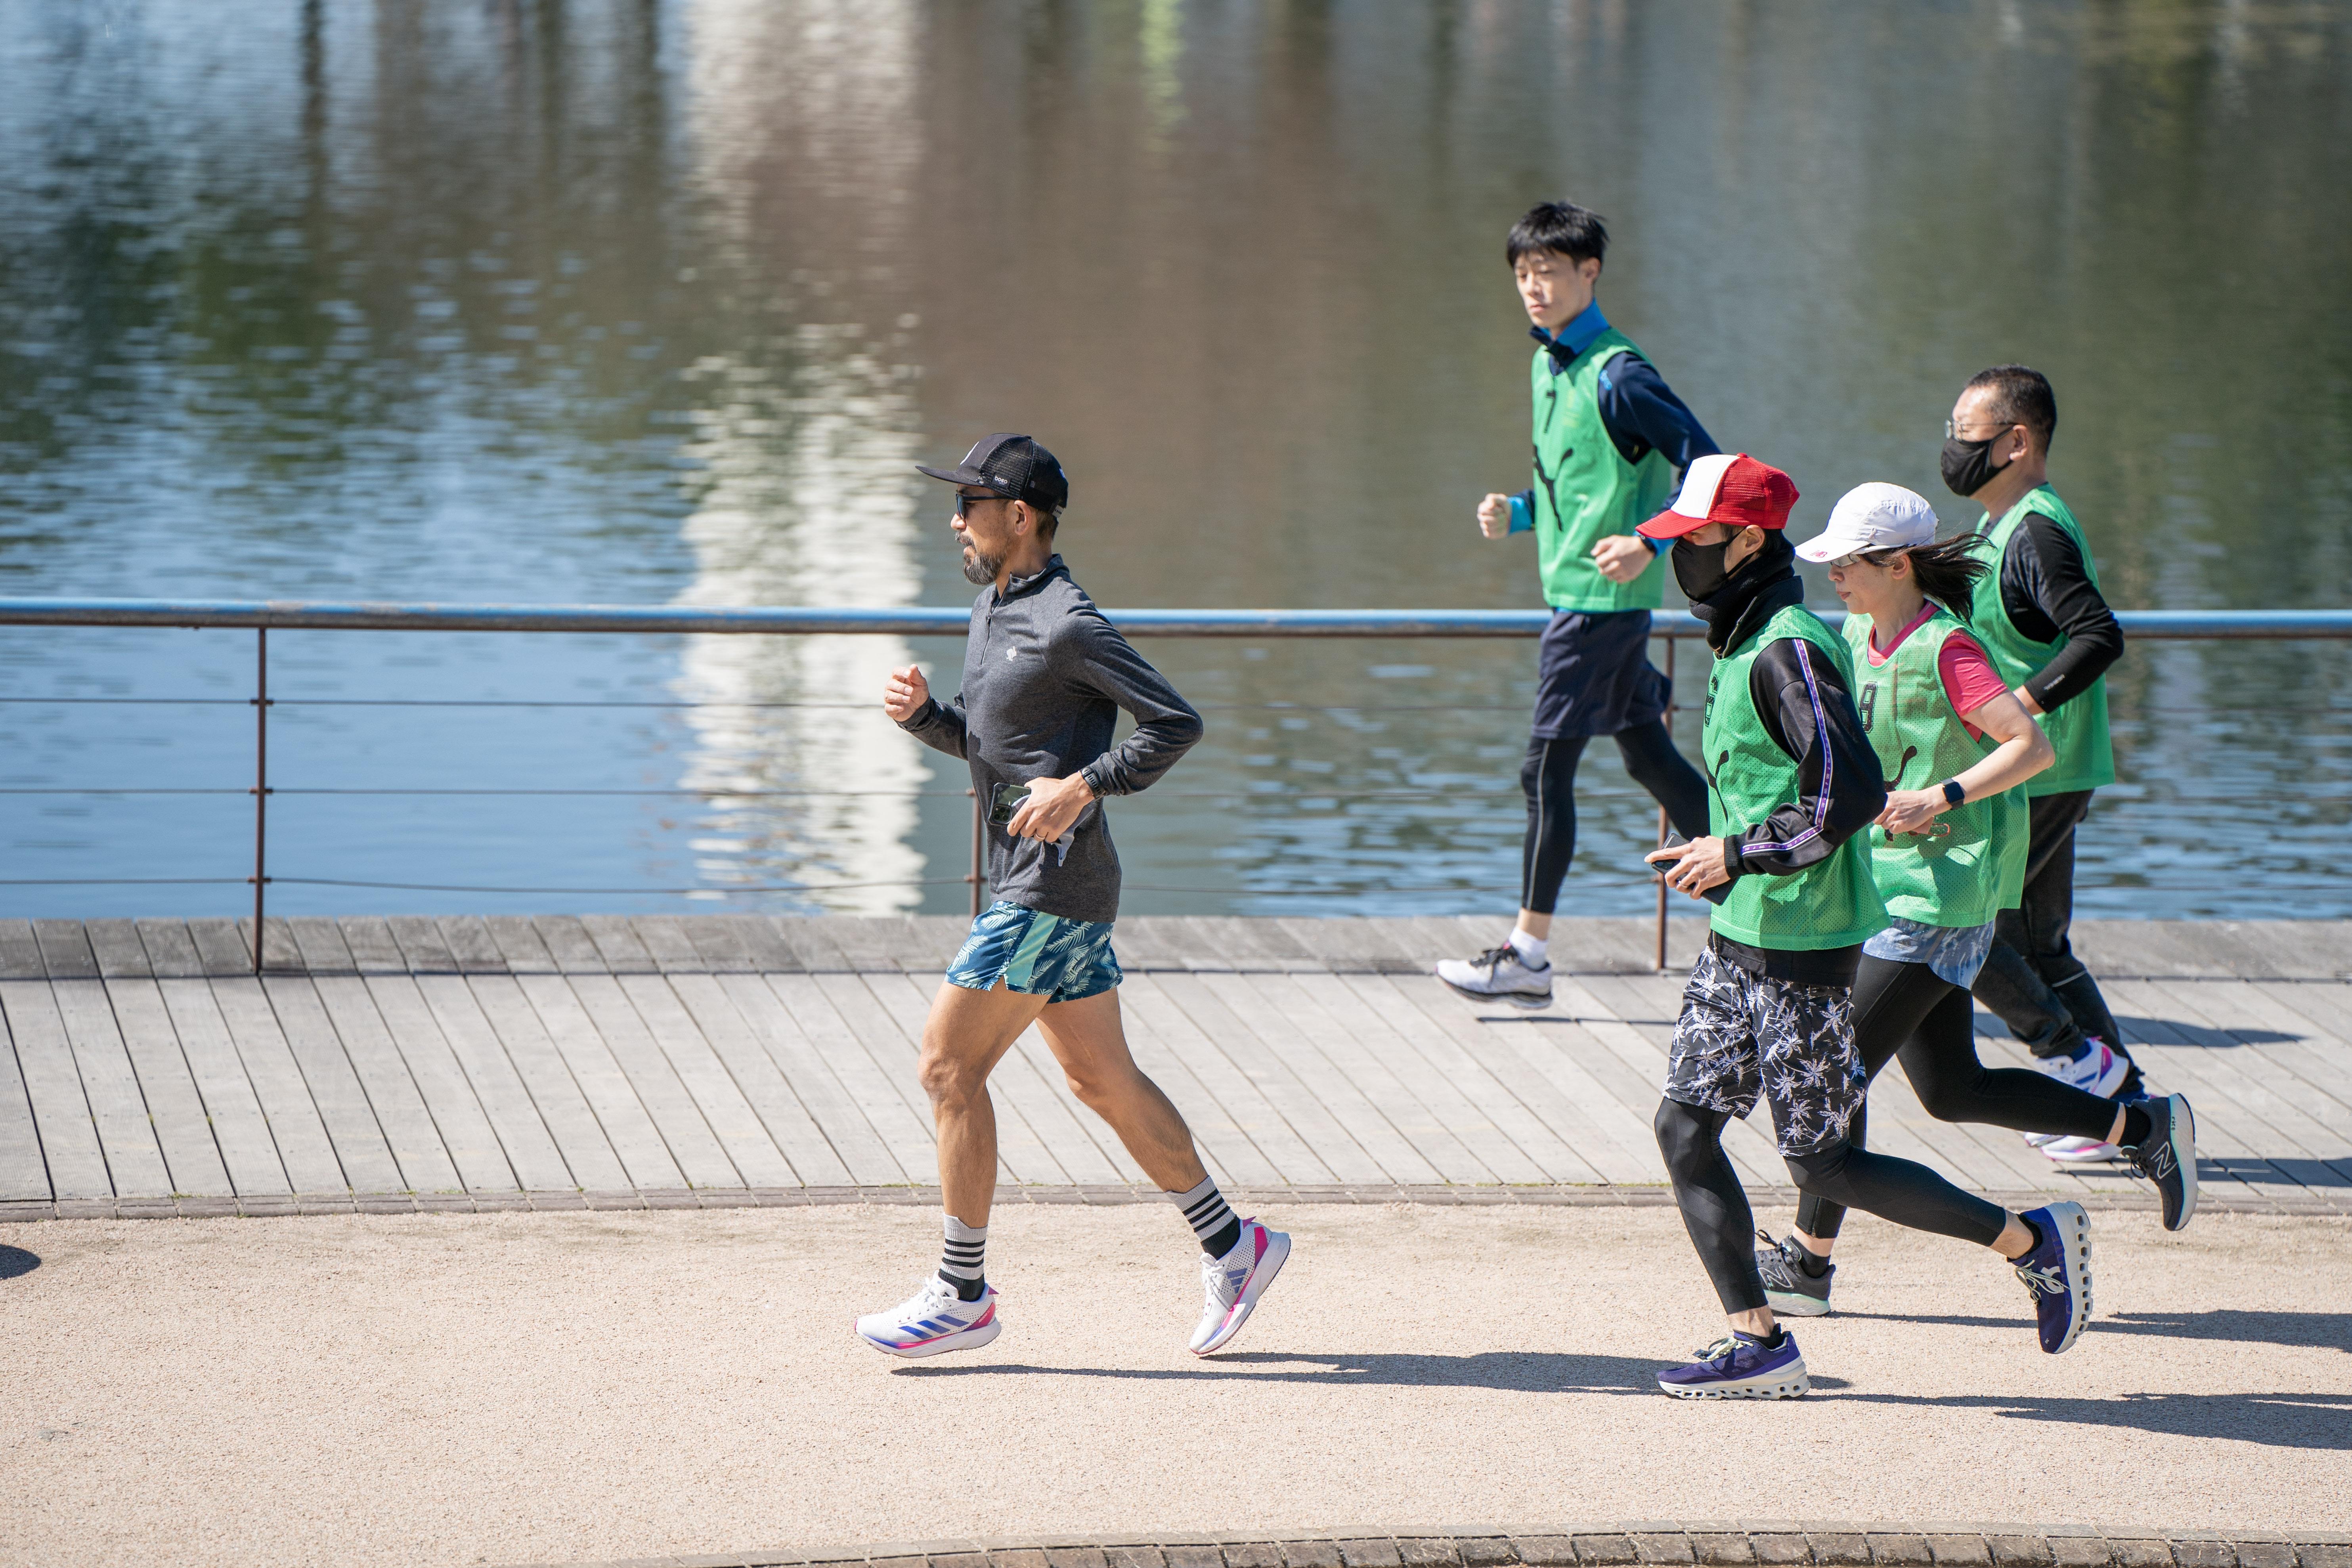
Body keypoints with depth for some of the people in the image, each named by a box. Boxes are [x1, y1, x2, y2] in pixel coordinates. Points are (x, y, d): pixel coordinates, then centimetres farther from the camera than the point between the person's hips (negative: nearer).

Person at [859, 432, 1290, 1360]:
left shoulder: (1068, 625, -16)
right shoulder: (993, 607, 14)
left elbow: (1176, 723, -17)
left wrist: (1086, 785, -24)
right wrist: (920, 712, 5)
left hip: (1054, 885, -10)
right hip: (1026, 881, 10)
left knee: (949, 1064, -9)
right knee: (1101, 1079, 13)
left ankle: (962, 1295, -4)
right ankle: (1229, 1243, 19)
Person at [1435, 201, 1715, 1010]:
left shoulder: (1617, 374, -15)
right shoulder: (1548, 366, 13)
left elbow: (1705, 465, -17)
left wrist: (1648, 543, -24)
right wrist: (1517, 512, 7)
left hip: (1602, 599, -10)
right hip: (1575, 593, 10)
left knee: (1547, 769, -7)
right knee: (1649, 756, 14)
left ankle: (1527, 954, -2)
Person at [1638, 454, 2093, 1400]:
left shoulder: (1789, 651, -19)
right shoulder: (1740, 647, 13)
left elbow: (1852, 793, -28)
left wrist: (1738, 856, -21)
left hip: (1803, 953, -10)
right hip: (1739, 942, 10)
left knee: (1822, 1165, -4)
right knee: (1684, 1128, 4)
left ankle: (2031, 1240, 9)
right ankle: (1759, 1345, 7)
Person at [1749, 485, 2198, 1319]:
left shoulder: (1946, 650, -16)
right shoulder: (1859, 639, 9)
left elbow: (2033, 746, -21)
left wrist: (1941, 797, -28)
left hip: (1940, 897, -9)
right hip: (1885, 887, 9)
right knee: (1950, 1090, 12)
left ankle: (1809, 1261, 3)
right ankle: (2144, 1129, 23)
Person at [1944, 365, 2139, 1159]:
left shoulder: (2036, 534, -18)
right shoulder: (2003, 529, 14)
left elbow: (2100, 637, -29)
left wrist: (2017, 706, -30)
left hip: (2036, 779, -10)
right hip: (2035, 776, 10)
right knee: (2037, 946, 13)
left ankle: (2077, 1058, 1)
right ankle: (2125, 1101, 15)